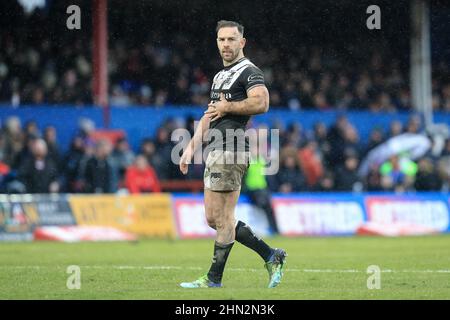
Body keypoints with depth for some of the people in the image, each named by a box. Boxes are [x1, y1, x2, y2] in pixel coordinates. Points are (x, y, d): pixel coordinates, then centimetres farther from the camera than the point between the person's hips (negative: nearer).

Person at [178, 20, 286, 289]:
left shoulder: (249, 71, -6)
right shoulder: (220, 76, 24)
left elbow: (261, 103, -22)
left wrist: (227, 107, -12)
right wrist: (191, 148, 22)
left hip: (232, 151, -10)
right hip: (215, 152, 10)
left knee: (222, 218, -7)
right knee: (214, 219, 9)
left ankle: (214, 279, -1)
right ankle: (271, 256, 14)